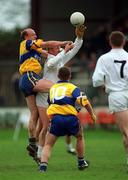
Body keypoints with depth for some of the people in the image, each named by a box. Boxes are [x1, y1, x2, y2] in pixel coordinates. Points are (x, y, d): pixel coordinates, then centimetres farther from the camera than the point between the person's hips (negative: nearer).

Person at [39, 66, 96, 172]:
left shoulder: (52, 88, 21)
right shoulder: (72, 87, 8)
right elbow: (84, 101, -5)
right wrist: (92, 114, 2)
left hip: (55, 117, 1)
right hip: (70, 118, -1)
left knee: (48, 145, 6)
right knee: (80, 137, 28)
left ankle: (43, 165, -17)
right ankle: (81, 162, 35)